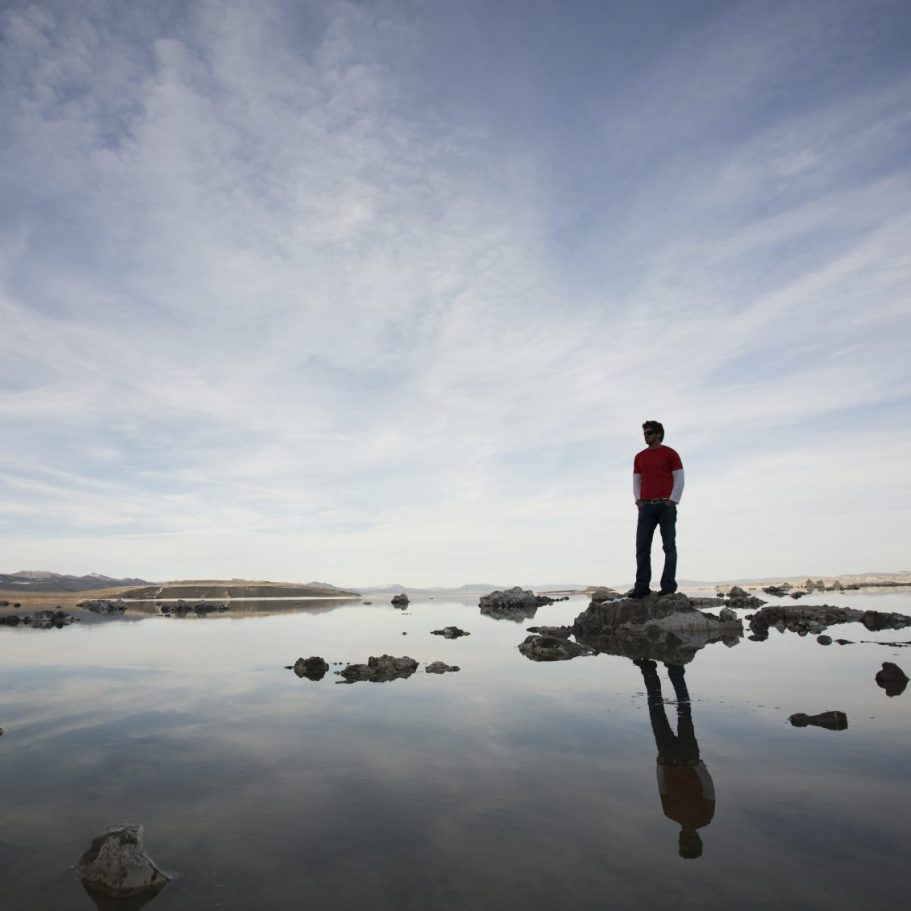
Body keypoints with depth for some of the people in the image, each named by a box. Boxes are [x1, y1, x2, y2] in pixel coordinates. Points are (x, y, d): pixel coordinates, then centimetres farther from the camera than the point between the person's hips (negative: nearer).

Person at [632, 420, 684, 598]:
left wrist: (672, 501, -9)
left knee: (669, 546, -2)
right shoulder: (639, 457, 17)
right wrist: (638, 500, 4)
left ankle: (668, 586, 0)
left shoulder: (670, 453, 4)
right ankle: (641, 587, -1)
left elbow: (679, 479, 0)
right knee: (642, 547, -2)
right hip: (646, 506, 4)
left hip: (666, 505, -4)